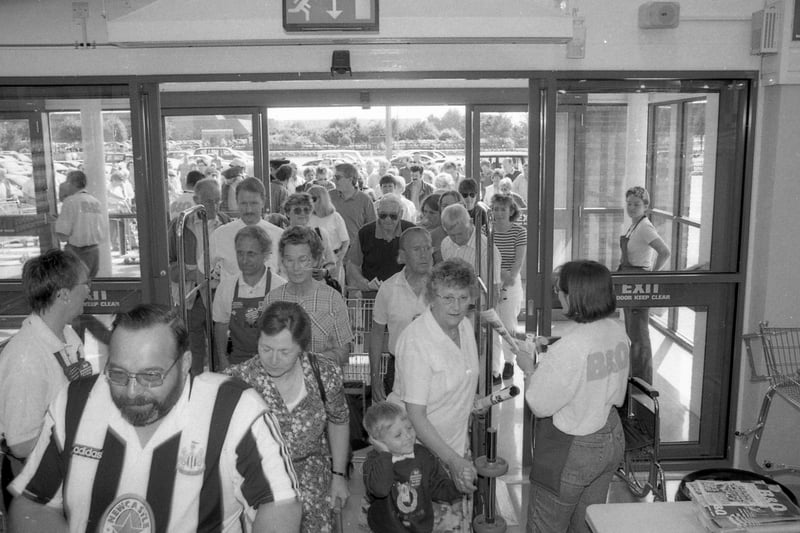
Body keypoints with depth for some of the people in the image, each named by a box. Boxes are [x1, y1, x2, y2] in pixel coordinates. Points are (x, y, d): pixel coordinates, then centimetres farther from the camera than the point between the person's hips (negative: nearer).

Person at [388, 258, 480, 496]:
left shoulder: (465, 326, -1)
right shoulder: (415, 341, -25)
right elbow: (415, 416, -24)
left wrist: (462, 437, 15)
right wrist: (452, 460, -26)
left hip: (454, 444, 7)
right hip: (418, 447, -7)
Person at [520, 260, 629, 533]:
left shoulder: (568, 347, -31)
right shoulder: (618, 331, -6)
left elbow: (539, 405, -21)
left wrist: (529, 369, -4)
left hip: (571, 452, -7)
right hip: (611, 440, 8)